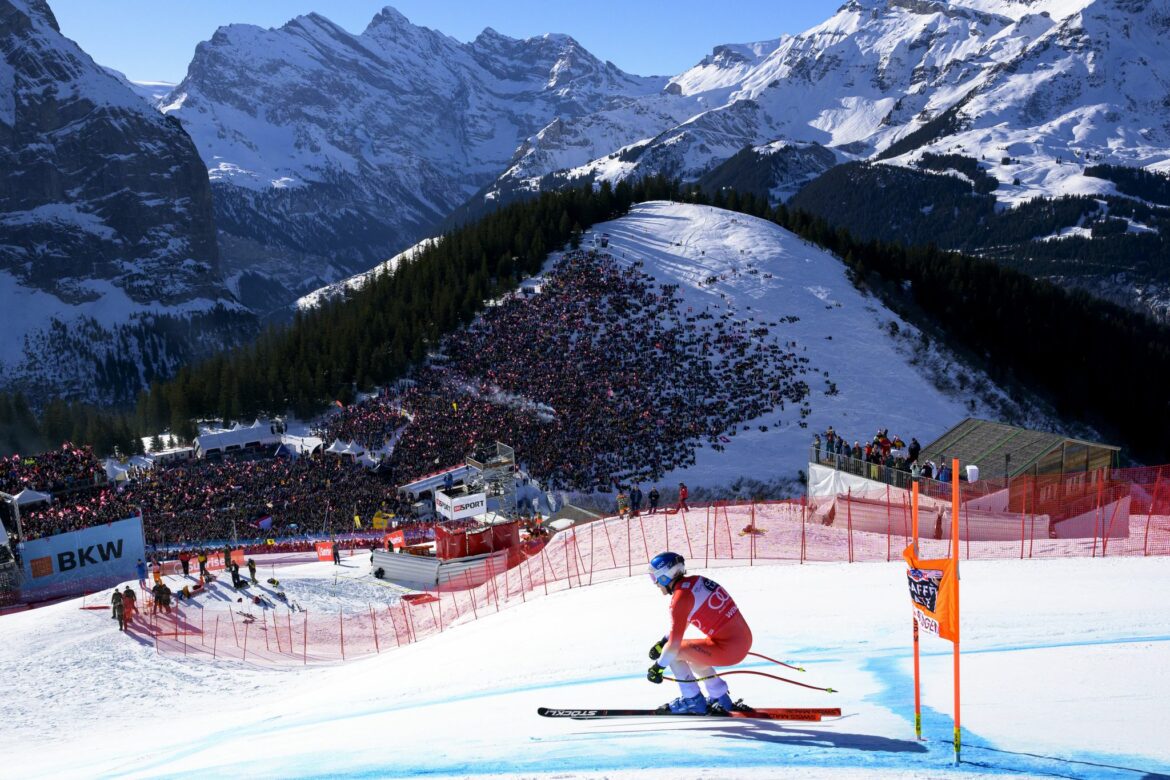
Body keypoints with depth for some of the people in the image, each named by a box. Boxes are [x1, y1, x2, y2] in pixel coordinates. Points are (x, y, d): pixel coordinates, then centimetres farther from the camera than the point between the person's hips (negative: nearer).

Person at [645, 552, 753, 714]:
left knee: (674, 652, 1)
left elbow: (674, 644, -16)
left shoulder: (680, 597, -14)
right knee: (690, 654, 28)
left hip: (728, 649, -9)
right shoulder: (696, 581, 10)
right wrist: (662, 642, 31)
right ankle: (721, 700, 32)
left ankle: (693, 701, 11)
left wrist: (658, 667, -3)